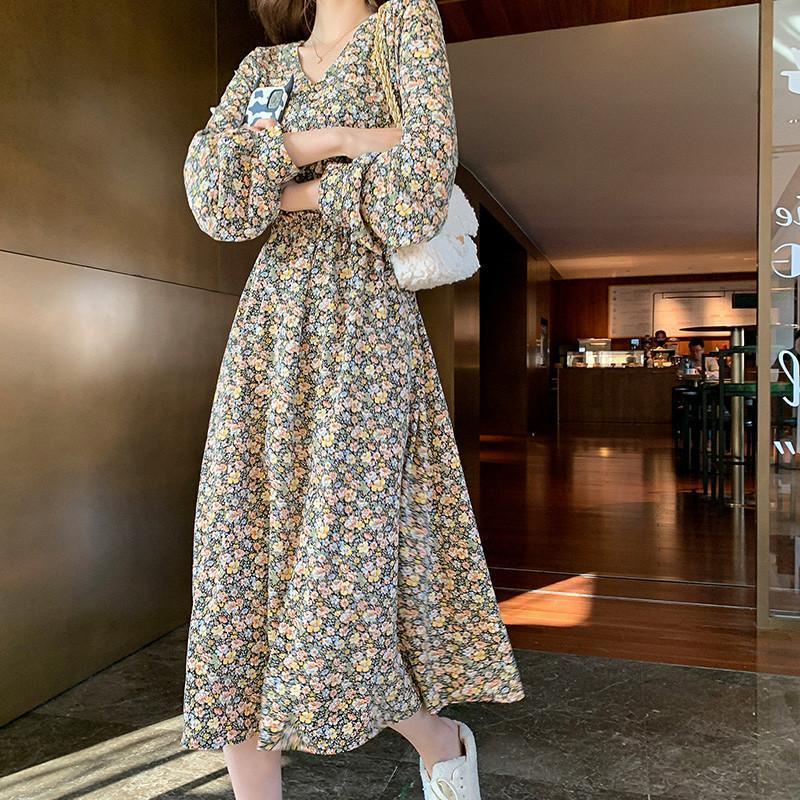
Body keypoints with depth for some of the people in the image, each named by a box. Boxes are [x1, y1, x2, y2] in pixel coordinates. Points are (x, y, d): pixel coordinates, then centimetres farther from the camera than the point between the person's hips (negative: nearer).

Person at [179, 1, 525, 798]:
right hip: (268, 334, 6)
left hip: (365, 330, -5)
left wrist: (298, 192, 0)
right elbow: (210, 190, 0)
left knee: (334, 594, -7)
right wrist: (328, 142, -10)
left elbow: (420, 188, -11)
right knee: (236, 577, -1)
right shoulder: (262, 65, 20)